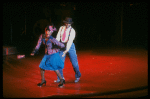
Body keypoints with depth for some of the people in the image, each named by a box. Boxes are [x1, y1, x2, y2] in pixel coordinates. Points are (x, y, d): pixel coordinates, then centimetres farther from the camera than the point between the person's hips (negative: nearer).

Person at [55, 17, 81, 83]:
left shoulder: (72, 31, -12)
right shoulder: (61, 28, 0)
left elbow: (70, 41, -22)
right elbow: (58, 37, -3)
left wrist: (66, 50, -32)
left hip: (70, 46, -3)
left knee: (74, 62, 1)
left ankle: (77, 77, 22)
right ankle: (60, 78, 15)